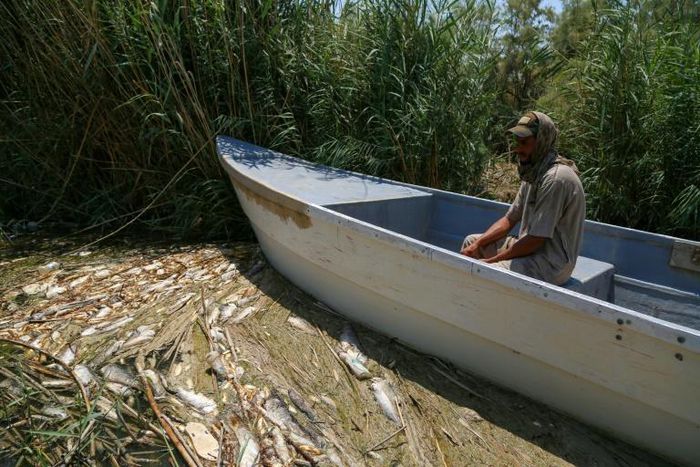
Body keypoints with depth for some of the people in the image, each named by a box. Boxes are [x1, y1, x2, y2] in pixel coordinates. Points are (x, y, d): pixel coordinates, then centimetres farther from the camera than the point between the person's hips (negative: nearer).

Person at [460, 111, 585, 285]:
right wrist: (478, 244, -3)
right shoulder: (533, 173, 9)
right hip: (530, 248, 10)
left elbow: (537, 239, -24)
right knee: (471, 241, 14)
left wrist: (492, 260, -17)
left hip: (550, 264, -10)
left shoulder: (556, 179, -22)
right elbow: (509, 219, 11)